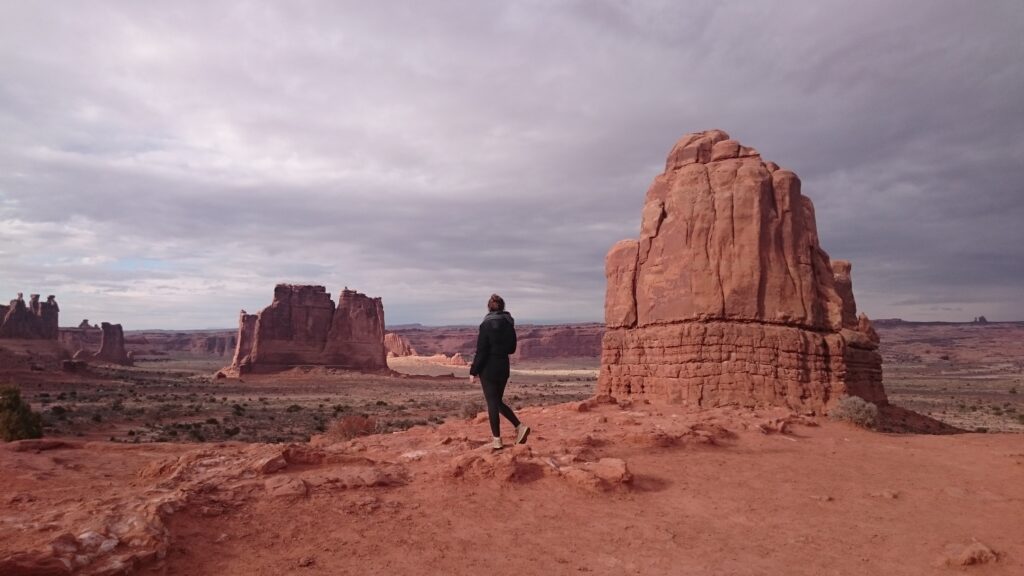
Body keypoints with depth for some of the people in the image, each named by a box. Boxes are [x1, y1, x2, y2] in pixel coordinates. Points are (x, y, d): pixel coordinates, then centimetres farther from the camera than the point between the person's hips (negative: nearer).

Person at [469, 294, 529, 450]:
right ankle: (520, 426, 6)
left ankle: (497, 440, 6)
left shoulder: (486, 325, -13)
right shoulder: (509, 324, 4)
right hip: (503, 368, 6)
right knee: (498, 401, 18)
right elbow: (512, 349, 11)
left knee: (492, 403, 2)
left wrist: (473, 371, -9)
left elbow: (481, 351, -15)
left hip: (488, 369, -6)